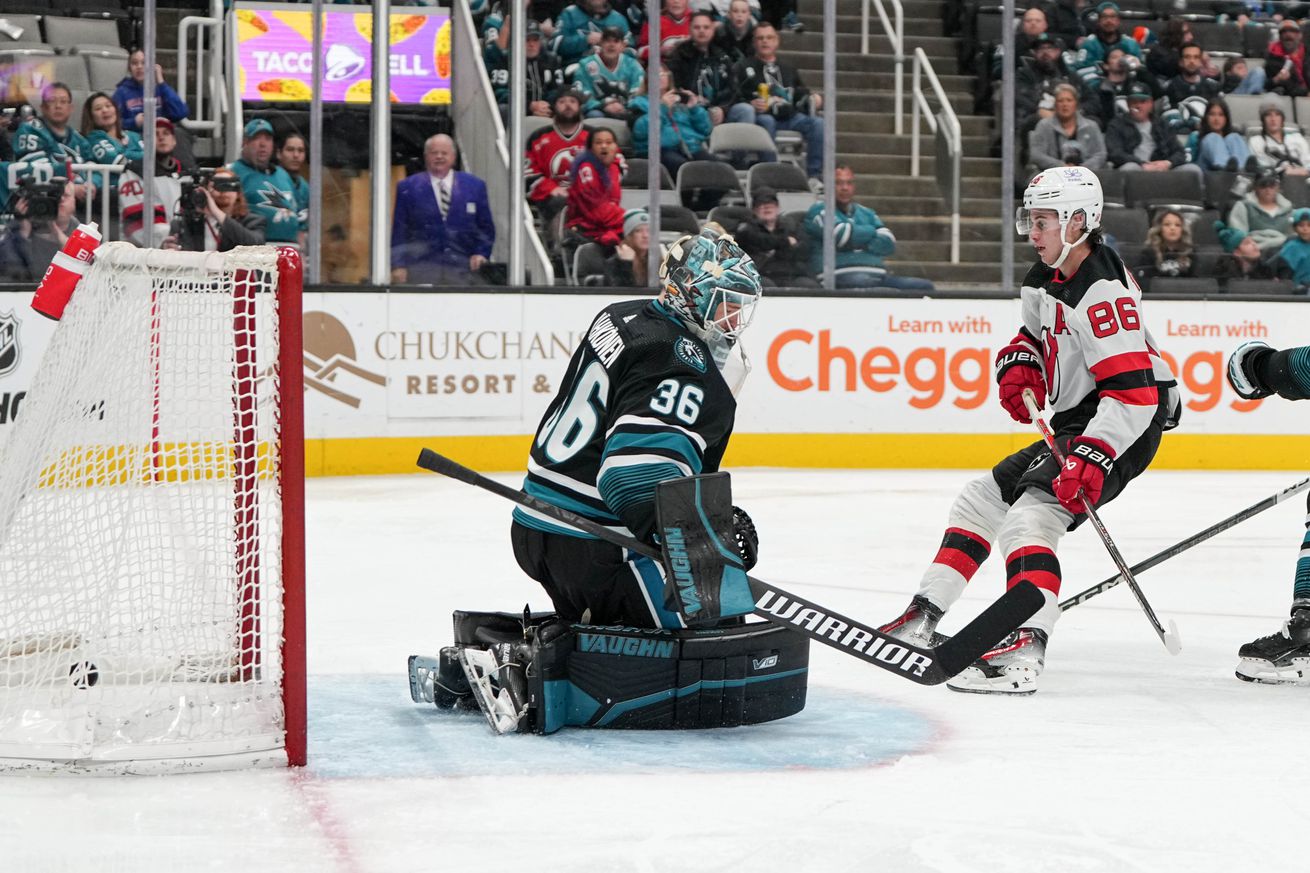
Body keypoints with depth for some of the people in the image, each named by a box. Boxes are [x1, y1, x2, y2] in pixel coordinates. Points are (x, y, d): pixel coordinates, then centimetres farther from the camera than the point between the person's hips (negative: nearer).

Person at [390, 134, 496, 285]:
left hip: (462, 270, 2)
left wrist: (481, 253, -1)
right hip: (421, 271, -1)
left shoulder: (474, 186, 11)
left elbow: (486, 227, 15)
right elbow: (399, 231, 5)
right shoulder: (408, 187, 6)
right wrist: (398, 265, -3)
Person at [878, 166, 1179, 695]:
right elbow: (1038, 334, 29)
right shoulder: (1046, 280, 8)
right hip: (1074, 423, 11)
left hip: (1124, 427, -11)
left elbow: (1132, 390, -29)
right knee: (984, 497, 14)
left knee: (1030, 516, -26)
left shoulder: (1102, 291, -23)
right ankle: (923, 618, 20)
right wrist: (1020, 364, 5)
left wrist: (1093, 458, -36)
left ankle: (1024, 651, -39)